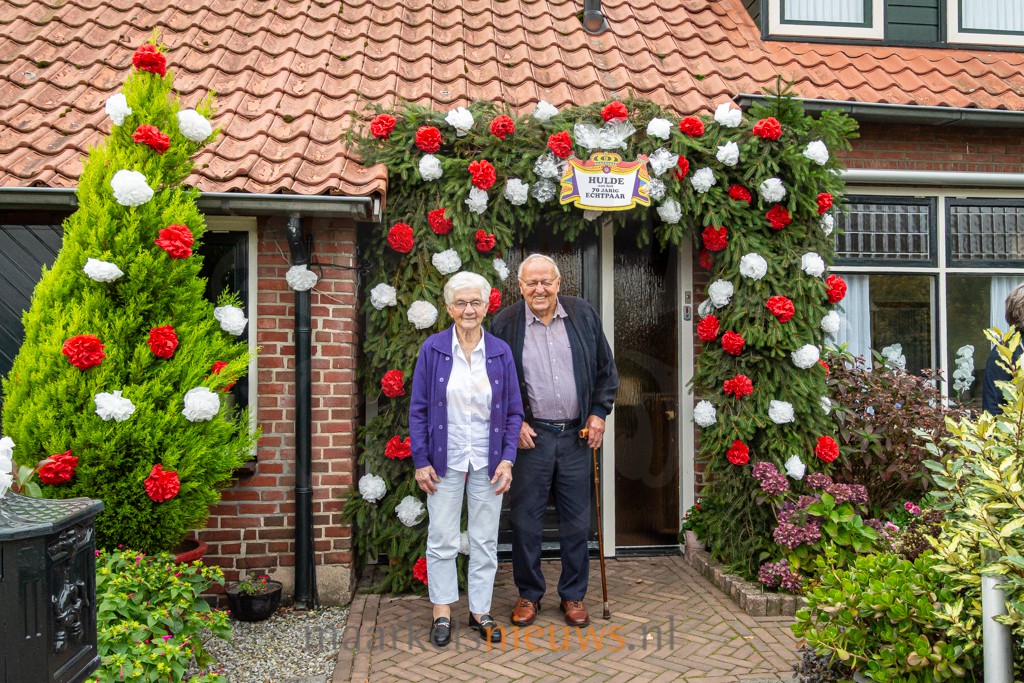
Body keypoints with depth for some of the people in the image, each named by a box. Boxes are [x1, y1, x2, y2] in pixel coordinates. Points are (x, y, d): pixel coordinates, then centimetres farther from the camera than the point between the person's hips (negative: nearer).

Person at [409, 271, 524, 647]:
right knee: (442, 539, 6)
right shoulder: (433, 349, -4)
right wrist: (421, 461, -6)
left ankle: (480, 610, 24)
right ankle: (442, 612, 21)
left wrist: (507, 459, -5)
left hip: (487, 459, 2)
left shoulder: (500, 351, 0)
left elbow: (514, 411, 4)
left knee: (485, 540, 10)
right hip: (445, 458, -1)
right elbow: (418, 409, -2)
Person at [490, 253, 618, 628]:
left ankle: (573, 595, 25)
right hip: (530, 435, -1)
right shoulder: (505, 323, -1)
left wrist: (599, 412, 2)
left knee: (577, 521, 9)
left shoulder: (584, 315, 4)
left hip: (576, 435, 2)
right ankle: (528, 594, 24)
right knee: (525, 519, 6)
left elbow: (606, 369, 11)